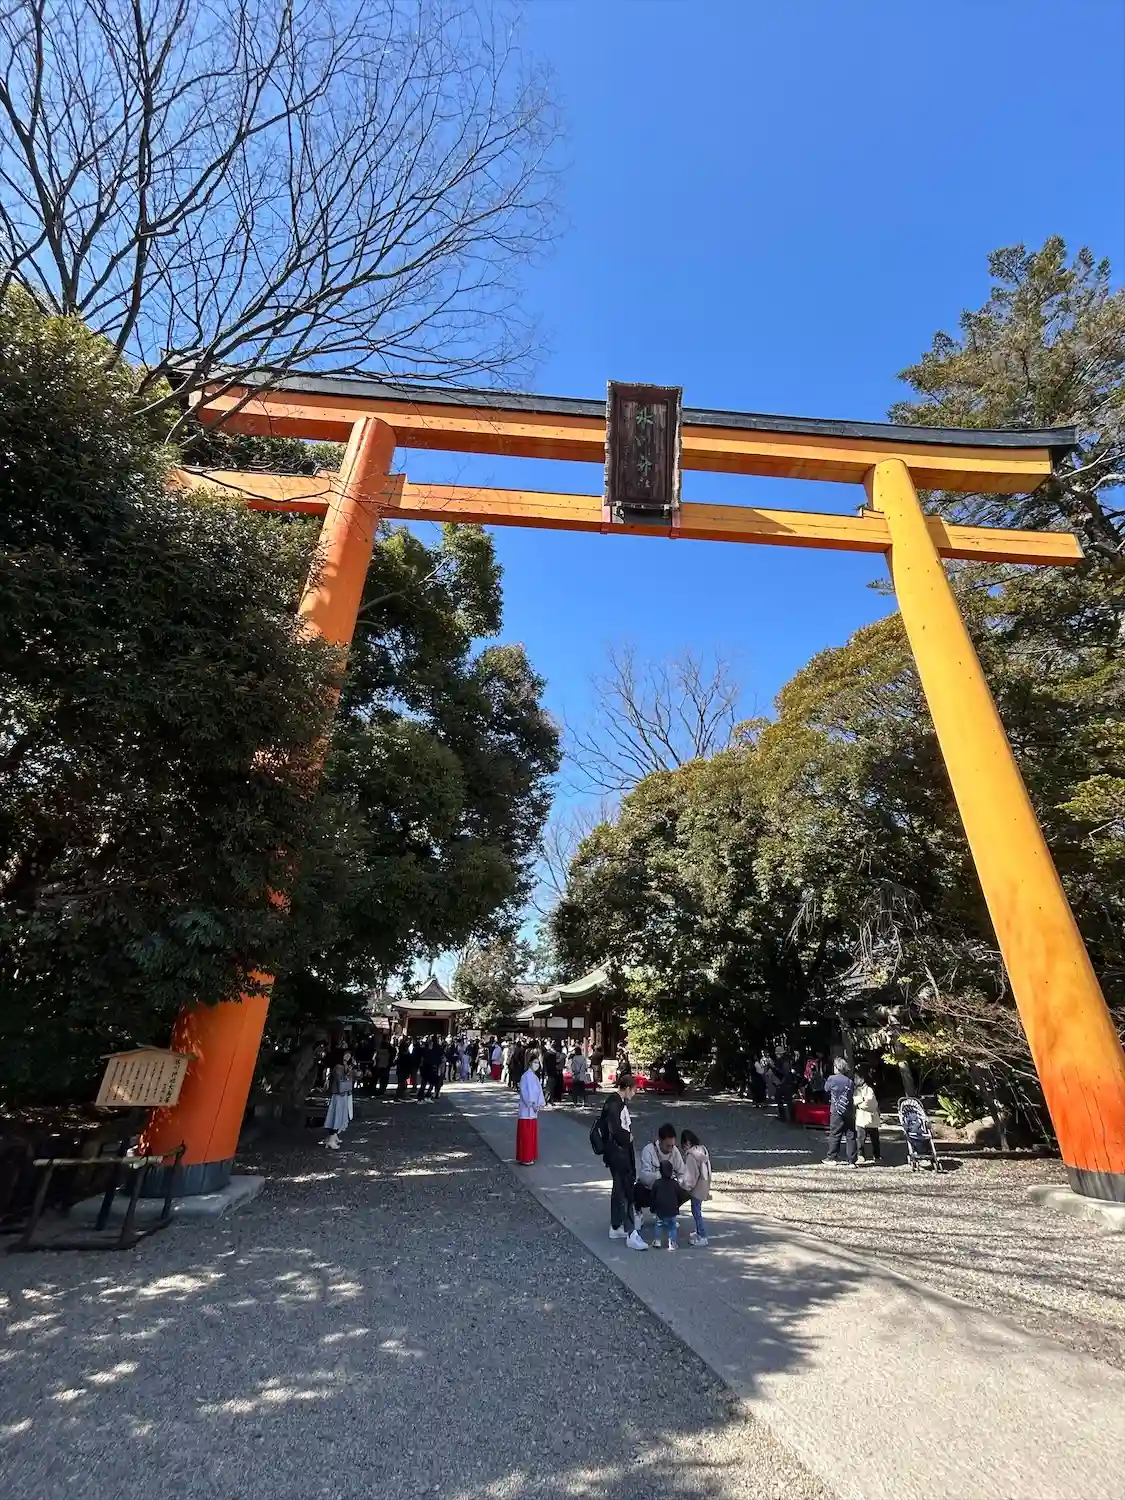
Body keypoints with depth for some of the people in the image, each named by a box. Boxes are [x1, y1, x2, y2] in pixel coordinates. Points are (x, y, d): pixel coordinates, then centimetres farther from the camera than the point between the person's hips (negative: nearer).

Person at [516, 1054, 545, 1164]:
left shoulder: (534, 1076, 11)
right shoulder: (527, 1076, -16)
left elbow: (538, 1091, 12)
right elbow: (526, 1092, -22)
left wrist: (540, 1104, 1)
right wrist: (532, 1104, -21)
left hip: (533, 1110, 9)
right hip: (527, 1110, -9)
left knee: (532, 1134, 15)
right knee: (525, 1134, -1)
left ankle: (530, 1156, 25)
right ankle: (524, 1159, 7)